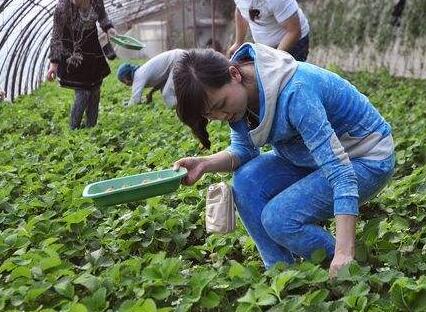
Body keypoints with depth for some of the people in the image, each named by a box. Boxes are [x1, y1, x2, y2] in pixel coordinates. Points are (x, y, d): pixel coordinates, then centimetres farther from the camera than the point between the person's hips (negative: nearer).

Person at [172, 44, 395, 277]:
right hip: (314, 154, 8)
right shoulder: (237, 91, -9)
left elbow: (339, 170, -37)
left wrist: (344, 252, -40)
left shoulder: (294, 93, -34)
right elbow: (243, 150, 2)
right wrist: (206, 164, -19)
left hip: (368, 159, -8)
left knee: (279, 218, -23)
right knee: (246, 181, -15)